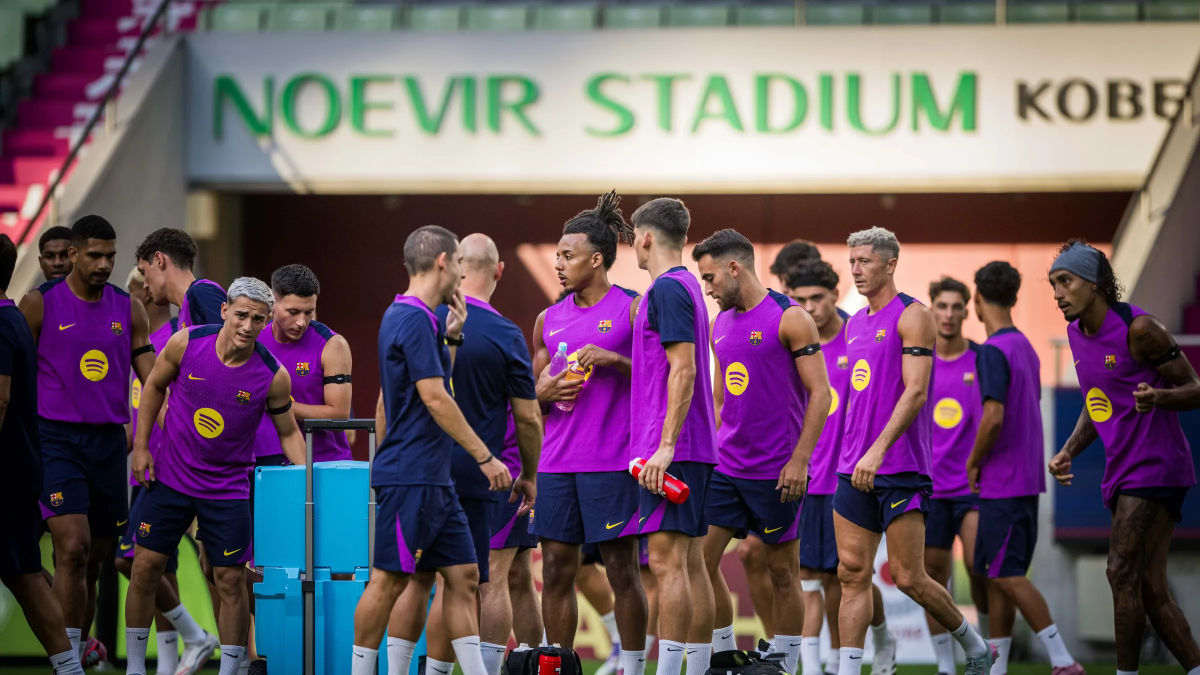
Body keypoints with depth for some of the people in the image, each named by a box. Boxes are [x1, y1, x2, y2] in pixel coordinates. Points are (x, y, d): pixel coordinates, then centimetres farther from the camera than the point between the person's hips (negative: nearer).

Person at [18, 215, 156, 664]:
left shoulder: (128, 308, 9)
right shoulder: (40, 304, -2)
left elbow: (152, 380, 8)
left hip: (109, 441, 5)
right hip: (56, 438, -4)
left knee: (95, 558, 9)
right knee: (73, 547, -17)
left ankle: (77, 653, 22)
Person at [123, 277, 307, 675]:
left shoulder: (273, 376, -15)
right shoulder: (186, 343, -13)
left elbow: (288, 432, 0)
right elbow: (154, 386, 5)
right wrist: (141, 445, 1)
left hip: (228, 488, -1)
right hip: (169, 475, 1)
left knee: (231, 580, -2)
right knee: (145, 567, 2)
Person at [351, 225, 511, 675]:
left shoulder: (408, 317, 16)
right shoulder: (414, 319, -14)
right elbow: (435, 399, -19)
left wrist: (451, 338, 17)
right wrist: (484, 456, -16)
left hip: (433, 479, 10)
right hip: (409, 477, -10)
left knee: (463, 575, 8)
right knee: (389, 581, -5)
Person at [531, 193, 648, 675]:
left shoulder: (632, 310, -1)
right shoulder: (549, 319, 15)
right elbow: (533, 394, 21)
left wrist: (614, 359, -16)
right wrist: (542, 391, -2)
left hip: (612, 463, -5)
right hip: (557, 462, 5)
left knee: (621, 570, -2)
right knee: (556, 570, 5)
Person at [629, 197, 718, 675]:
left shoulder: (667, 289, -12)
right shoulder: (687, 287, 18)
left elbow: (684, 370, -20)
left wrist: (665, 446, -22)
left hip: (670, 452, -10)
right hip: (697, 450, 10)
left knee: (667, 560, -12)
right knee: (692, 563, 8)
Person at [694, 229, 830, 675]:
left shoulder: (790, 318, -8)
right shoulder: (720, 325, 13)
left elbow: (820, 394, -11)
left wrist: (799, 460, -17)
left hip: (776, 471, -6)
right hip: (726, 467, 6)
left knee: (783, 572, 2)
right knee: (701, 558, -3)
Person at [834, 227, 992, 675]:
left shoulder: (911, 316, -8)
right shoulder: (855, 324, 17)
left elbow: (915, 392, -16)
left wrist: (878, 450, -24)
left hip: (901, 468, -7)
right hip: (855, 468, 7)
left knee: (908, 578, -4)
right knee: (852, 574, 0)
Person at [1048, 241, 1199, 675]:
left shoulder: (1138, 329, -14)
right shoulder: (1077, 333, 12)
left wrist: (1158, 398, -31)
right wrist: (1069, 451, 10)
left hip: (1154, 466, -9)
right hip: (1121, 471, 9)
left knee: (1122, 571, -14)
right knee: (1150, 587, 7)